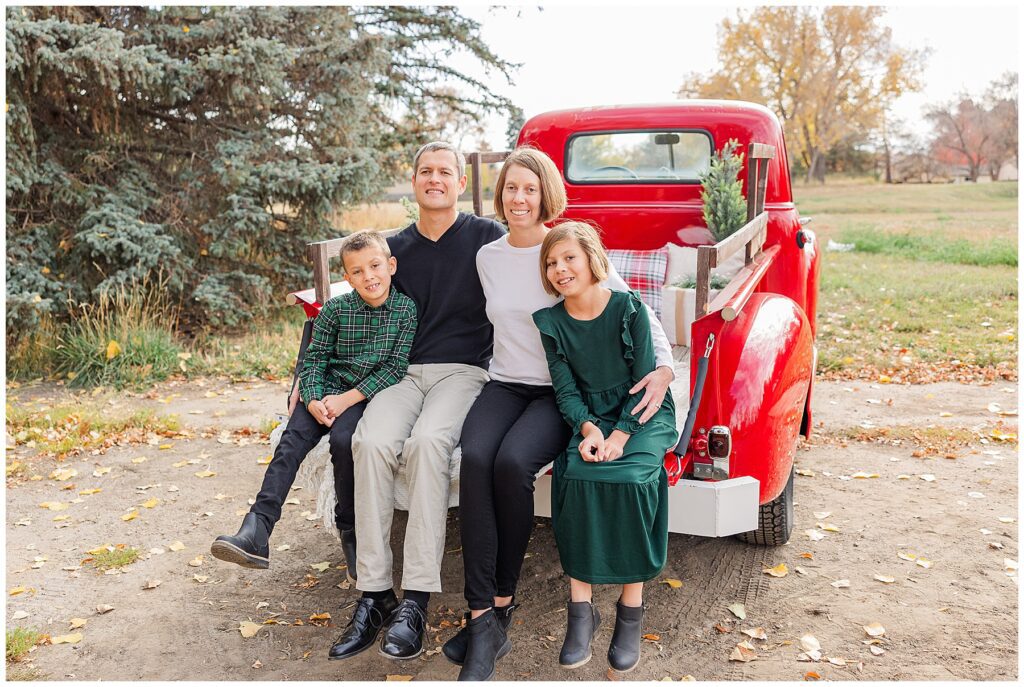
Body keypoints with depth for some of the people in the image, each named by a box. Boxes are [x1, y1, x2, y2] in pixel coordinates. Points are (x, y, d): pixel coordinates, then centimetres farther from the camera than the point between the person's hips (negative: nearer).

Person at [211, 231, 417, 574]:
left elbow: (395, 367, -9)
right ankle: (256, 531, -30)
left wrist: (348, 399, -15)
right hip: (327, 391, 3)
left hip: (370, 394, -3)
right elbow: (314, 358, 6)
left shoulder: (406, 309, -4)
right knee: (293, 438, -21)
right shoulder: (335, 309, 3)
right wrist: (313, 399, -13)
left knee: (343, 439, -30)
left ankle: (350, 530, -10)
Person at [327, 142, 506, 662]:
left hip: (463, 371, -3)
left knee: (427, 440, -34)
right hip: (404, 372, 3)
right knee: (371, 441, -28)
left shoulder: (487, 237, 5)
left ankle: (416, 601, -30)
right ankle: (374, 595, -22)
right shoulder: (396, 248, 16)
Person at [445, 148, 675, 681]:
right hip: (504, 386, 4)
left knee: (513, 462, -33)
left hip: (560, 392, -3)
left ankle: (500, 606, -13)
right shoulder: (487, 257, 9)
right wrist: (508, 363, 12)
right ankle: (483, 622, -26)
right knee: (475, 459, -29)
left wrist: (664, 367, -18)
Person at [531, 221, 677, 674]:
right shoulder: (551, 323, 2)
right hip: (589, 418, 3)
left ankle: (631, 611, -16)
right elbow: (565, 390, 0)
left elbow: (646, 381, -9)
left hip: (644, 415, -2)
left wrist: (620, 434, -21)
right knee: (575, 473, -28)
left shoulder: (629, 309, -8)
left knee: (630, 476, -30)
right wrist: (588, 428, -20)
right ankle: (580, 609, -20)